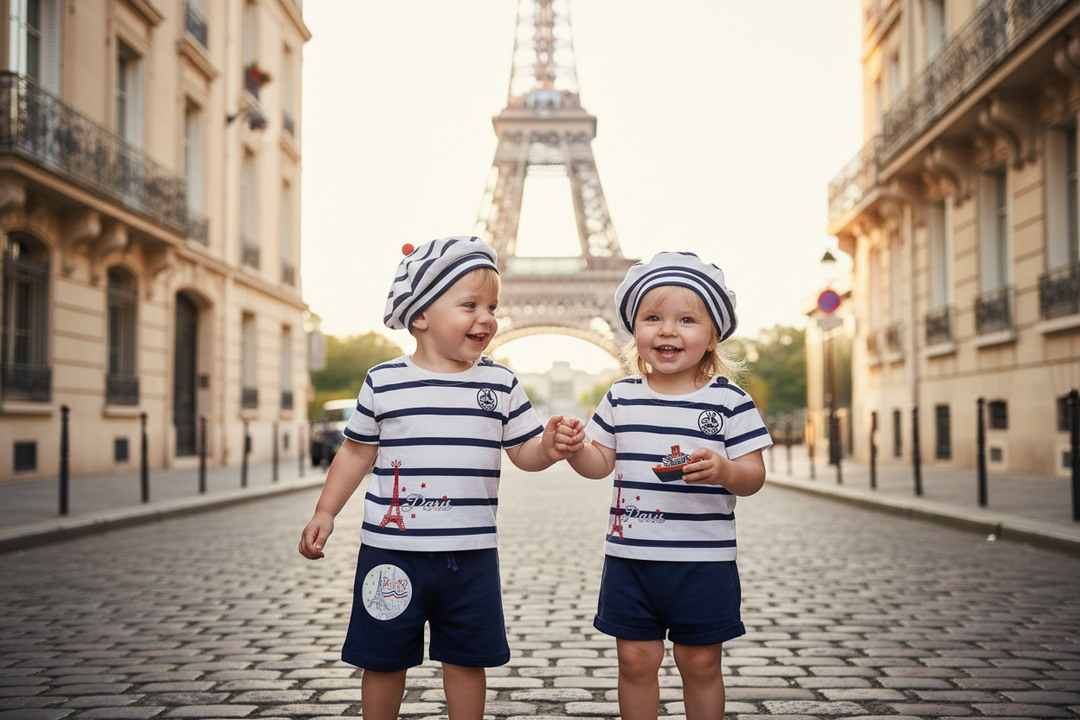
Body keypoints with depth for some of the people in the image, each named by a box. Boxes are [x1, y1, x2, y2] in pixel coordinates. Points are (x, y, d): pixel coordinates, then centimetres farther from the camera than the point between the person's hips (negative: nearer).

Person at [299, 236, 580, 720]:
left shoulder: (501, 383, 2)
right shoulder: (384, 382, -2)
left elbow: (523, 452, 5)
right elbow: (357, 451, 6)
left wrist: (549, 449, -17)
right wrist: (325, 512, 2)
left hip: (470, 553, 1)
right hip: (392, 550, -1)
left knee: (466, 660, 11)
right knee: (383, 659, 10)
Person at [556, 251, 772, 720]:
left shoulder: (728, 400, -5)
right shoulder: (621, 398, 4)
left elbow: (754, 476, -5)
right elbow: (601, 464, 9)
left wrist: (724, 470, -26)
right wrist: (574, 448, -11)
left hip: (702, 560, -2)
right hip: (629, 555, 2)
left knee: (700, 663, 10)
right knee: (635, 660, 9)